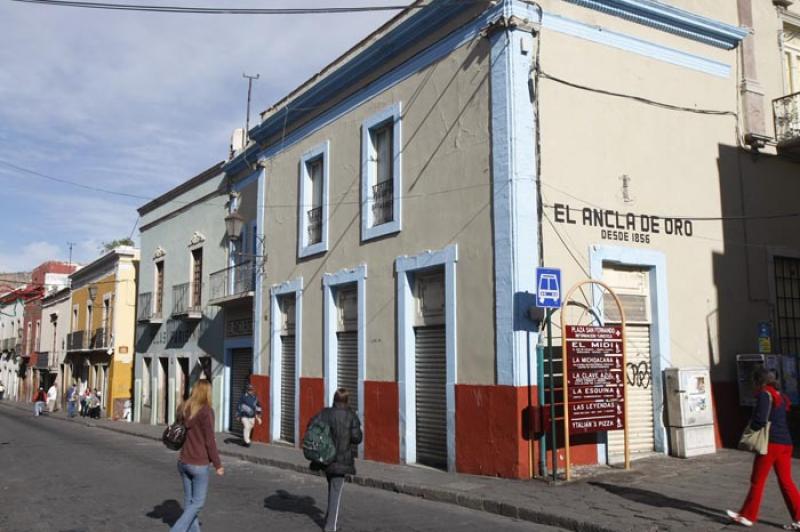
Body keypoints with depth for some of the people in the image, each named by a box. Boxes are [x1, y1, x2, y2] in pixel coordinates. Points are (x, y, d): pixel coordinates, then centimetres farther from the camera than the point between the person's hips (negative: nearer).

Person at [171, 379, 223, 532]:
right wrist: (217, 465, -9)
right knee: (198, 502, 4)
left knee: (189, 500, 16)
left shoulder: (183, 409, 4)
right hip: (199, 464, -7)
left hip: (183, 461, 7)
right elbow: (210, 441, -16)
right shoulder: (206, 411, -17)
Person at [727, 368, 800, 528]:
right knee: (786, 481, 9)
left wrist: (751, 426, 1)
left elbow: (760, 419, -18)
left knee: (757, 480, 2)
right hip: (786, 443, 8)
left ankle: (748, 515, 11)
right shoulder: (780, 396, 17)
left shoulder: (764, 395, -8)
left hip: (771, 443, -8)